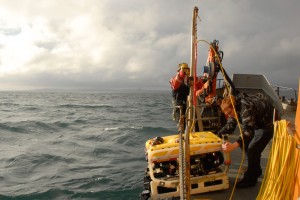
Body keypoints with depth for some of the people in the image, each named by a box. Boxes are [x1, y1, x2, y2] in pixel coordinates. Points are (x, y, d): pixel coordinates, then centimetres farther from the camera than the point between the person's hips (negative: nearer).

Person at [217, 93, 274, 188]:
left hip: (268, 123, -9)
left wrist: (234, 145, -59)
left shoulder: (246, 108, -37)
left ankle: (250, 179, -2)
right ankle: (256, 170, 25)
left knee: (253, 149, -18)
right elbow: (229, 126, 3)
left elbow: (248, 130, -47)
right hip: (257, 123, 9)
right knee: (244, 143, 6)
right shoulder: (235, 109, -8)